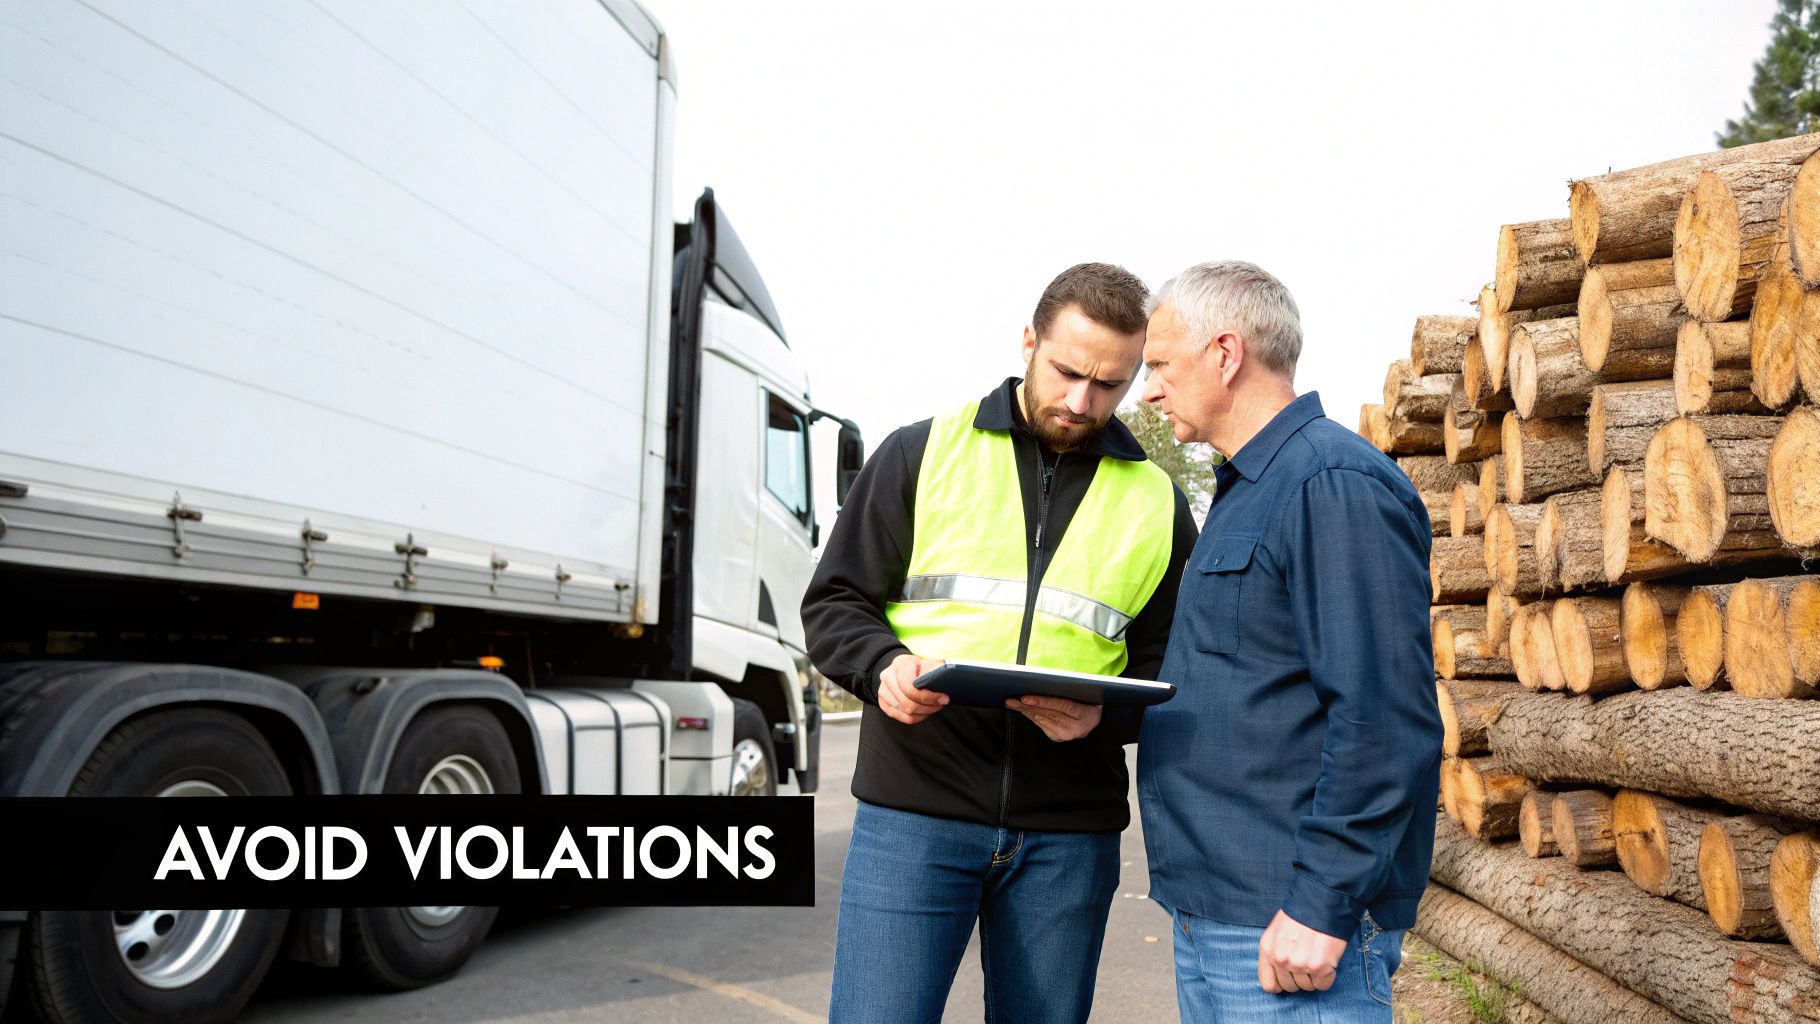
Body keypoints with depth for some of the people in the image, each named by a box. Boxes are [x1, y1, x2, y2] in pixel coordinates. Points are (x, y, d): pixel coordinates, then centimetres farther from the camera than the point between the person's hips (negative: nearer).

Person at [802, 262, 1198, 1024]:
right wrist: (885, 665, -17)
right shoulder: (920, 454, 4)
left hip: (1068, 833, 3)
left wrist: (1104, 714, -12)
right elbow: (833, 604, 5)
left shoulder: (1157, 504, 9)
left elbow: (1163, 669, 10)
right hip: (913, 811, -2)